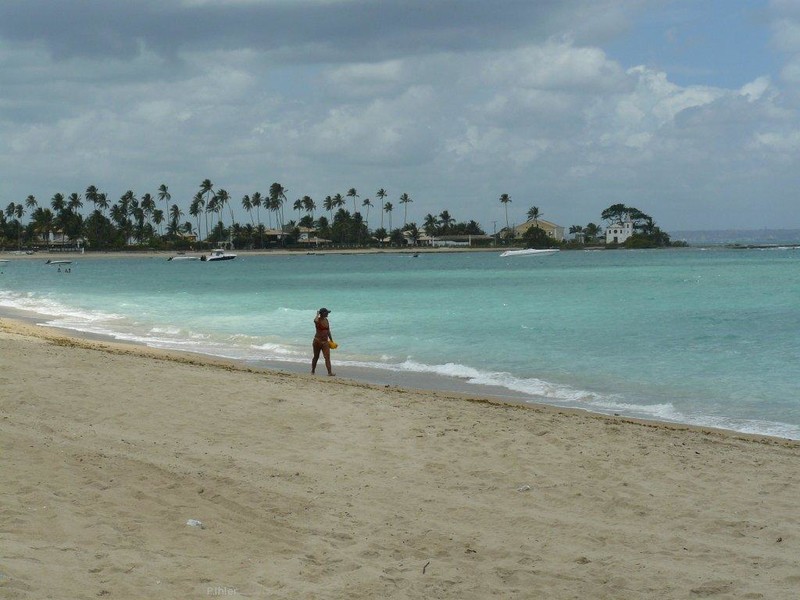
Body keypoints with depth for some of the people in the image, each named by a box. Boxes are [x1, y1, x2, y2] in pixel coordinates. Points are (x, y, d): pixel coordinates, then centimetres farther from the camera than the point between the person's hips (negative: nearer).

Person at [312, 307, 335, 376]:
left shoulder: (326, 320, 9)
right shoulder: (318, 320, -11)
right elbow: (315, 321, -39)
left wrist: (331, 340, 22)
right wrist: (318, 314, -21)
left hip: (325, 341, 5)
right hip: (318, 340, -5)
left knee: (327, 357, -7)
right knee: (316, 357, 8)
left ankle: (330, 372, -14)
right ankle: (312, 371, 23)